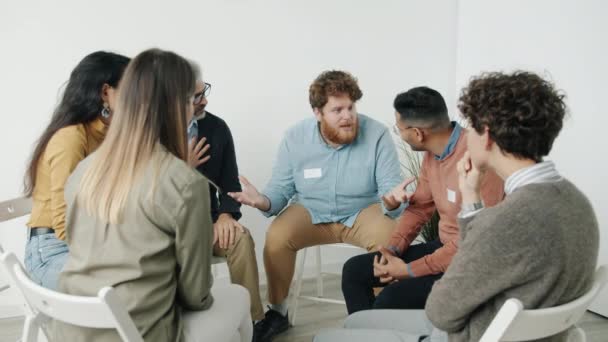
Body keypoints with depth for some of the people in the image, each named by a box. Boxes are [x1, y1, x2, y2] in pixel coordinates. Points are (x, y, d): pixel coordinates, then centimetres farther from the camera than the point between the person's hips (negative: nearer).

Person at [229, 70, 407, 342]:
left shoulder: (377, 134, -15)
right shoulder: (295, 138, -9)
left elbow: (390, 189, -15)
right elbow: (281, 189, -4)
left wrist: (392, 200, -41)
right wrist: (264, 201, -28)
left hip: (363, 212, -1)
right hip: (310, 212, 2)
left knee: (390, 238, -32)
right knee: (276, 237, -25)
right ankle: (277, 312, 0)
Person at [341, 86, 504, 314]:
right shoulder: (432, 153, 2)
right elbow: (419, 207, 12)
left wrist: (410, 270, -19)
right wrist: (393, 249, -5)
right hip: (443, 246, 9)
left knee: (390, 300, -27)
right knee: (354, 270, 4)